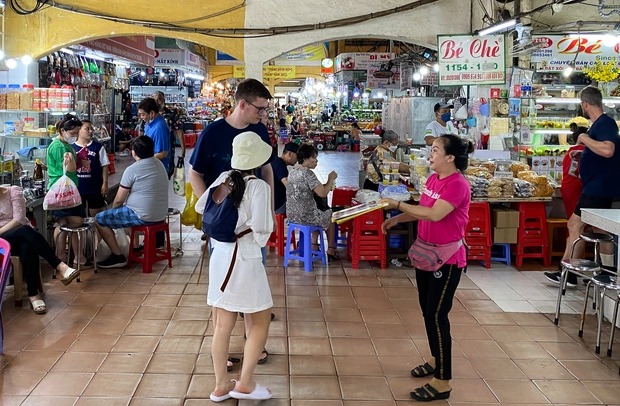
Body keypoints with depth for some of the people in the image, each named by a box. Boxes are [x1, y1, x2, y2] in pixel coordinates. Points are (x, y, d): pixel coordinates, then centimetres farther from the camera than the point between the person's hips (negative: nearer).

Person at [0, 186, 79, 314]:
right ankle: (60, 266, -43)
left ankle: (33, 294, -38)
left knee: (27, 247, -37)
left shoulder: (13, 191, 3)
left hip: (21, 236, 1)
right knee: (25, 230, -35)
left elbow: (18, 219, -7)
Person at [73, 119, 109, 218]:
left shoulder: (98, 147, -3)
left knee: (96, 215, 8)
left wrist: (105, 183, -6)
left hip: (95, 187, -1)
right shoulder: (72, 148, -1)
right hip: (77, 187, 1)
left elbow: (104, 166, -2)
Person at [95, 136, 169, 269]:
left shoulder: (132, 170, -16)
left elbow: (119, 200, -10)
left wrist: (113, 209, 14)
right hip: (161, 214, 8)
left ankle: (118, 257, 4)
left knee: (99, 219, 6)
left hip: (143, 216, -8)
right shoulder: (159, 164, 7)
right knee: (125, 210, 35)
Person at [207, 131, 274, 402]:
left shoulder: (223, 179, 3)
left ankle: (221, 386, 21)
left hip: (220, 257, 6)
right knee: (260, 322, 9)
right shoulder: (259, 187, -14)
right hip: (245, 260, -6)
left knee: (222, 326, 12)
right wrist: (260, 240, 2)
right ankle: (245, 384, 8)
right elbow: (261, 227, -20)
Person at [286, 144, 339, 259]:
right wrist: (331, 179, -9)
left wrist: (324, 185, 9)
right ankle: (331, 250, 28)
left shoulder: (292, 171, 6)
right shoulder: (308, 173, -21)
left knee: (319, 214, 35)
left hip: (291, 214, 8)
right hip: (305, 216, -8)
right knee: (330, 216, 22)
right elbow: (323, 193, -25)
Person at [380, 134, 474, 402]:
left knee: (437, 316, -5)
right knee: (427, 311, 20)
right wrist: (397, 219, 5)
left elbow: (434, 214, -31)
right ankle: (436, 359, 40)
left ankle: (442, 383, 4)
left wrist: (398, 204, -25)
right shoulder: (433, 178, 6)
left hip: (447, 259, -9)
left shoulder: (457, 184, -22)